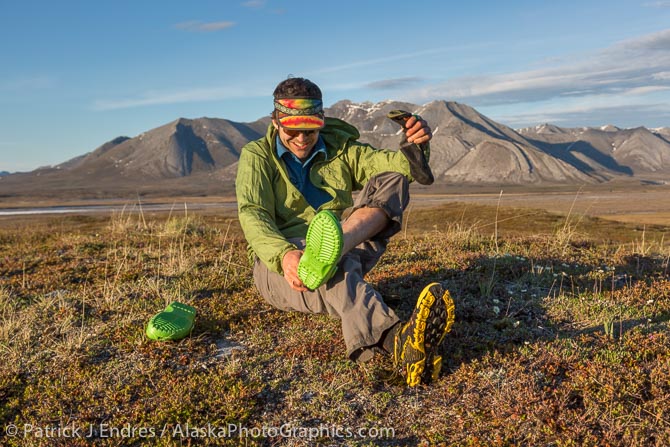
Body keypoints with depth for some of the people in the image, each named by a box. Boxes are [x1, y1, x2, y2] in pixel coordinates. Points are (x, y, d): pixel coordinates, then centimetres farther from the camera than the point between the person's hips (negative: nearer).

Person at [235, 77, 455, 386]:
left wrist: (416, 148, -28)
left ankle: (334, 249, -47)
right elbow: (252, 213, -12)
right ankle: (398, 342, -68)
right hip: (280, 261, -3)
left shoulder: (340, 150, 15)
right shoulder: (256, 156, 6)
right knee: (335, 273, -40)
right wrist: (283, 254, -35)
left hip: (349, 247, 3)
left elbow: (386, 162, -2)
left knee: (391, 180, -17)